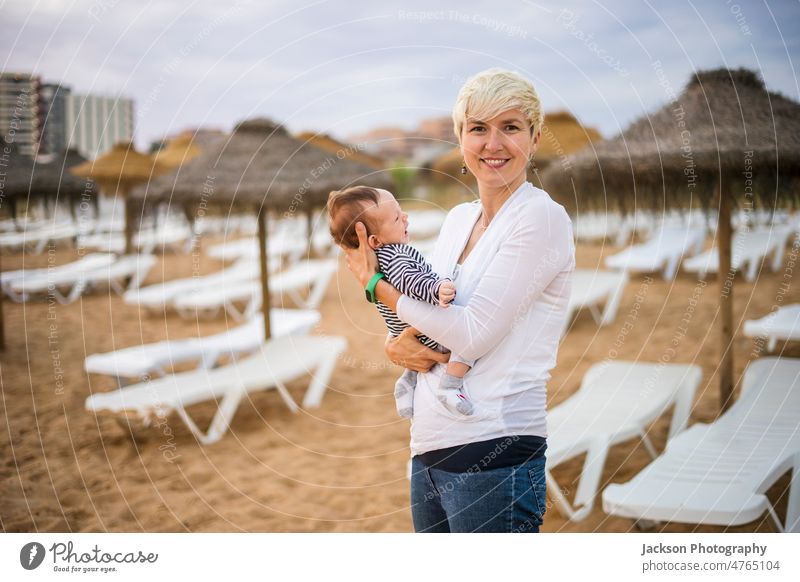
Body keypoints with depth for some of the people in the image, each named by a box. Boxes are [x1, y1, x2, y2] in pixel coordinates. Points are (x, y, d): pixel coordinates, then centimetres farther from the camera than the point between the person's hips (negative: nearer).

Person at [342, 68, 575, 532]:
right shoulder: (458, 219, 13)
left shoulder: (541, 217, -10)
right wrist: (397, 345, -4)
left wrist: (378, 283, -6)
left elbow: (474, 334, -16)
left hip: (493, 452, -7)